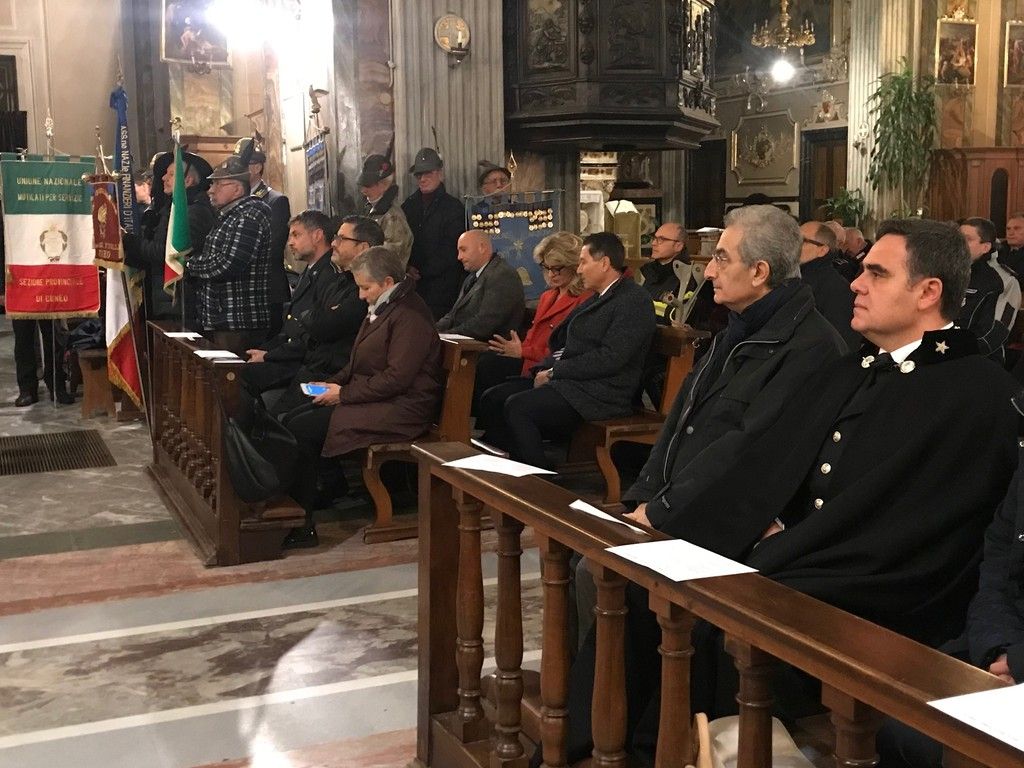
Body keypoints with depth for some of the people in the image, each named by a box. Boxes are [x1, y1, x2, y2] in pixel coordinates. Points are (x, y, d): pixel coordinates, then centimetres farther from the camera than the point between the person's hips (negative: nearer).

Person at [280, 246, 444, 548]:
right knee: (291, 420, -2)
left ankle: (303, 526, -12)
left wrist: (344, 394, -16)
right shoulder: (381, 308, 16)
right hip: (372, 398, 10)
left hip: (399, 410, -10)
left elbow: (397, 378, -22)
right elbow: (358, 364, 25)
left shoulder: (410, 316, -15)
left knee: (301, 430, -18)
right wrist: (332, 383, 8)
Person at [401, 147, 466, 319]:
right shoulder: (409, 205, 15)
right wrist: (407, 267, -5)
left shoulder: (453, 207, 0)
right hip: (411, 283, 4)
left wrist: (422, 272, -10)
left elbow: (451, 251, -7)